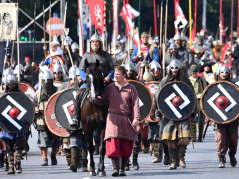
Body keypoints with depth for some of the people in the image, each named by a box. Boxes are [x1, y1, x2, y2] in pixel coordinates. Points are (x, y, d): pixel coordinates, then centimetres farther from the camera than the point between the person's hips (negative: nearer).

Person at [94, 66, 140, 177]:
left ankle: (122, 168, 11)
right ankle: (115, 167, -17)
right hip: (113, 118, 0)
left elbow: (135, 104, -3)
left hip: (127, 120, 0)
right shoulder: (110, 88, 10)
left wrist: (136, 118, -14)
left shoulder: (131, 88, 3)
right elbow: (102, 101, 11)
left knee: (126, 146, 2)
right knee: (114, 143, -13)